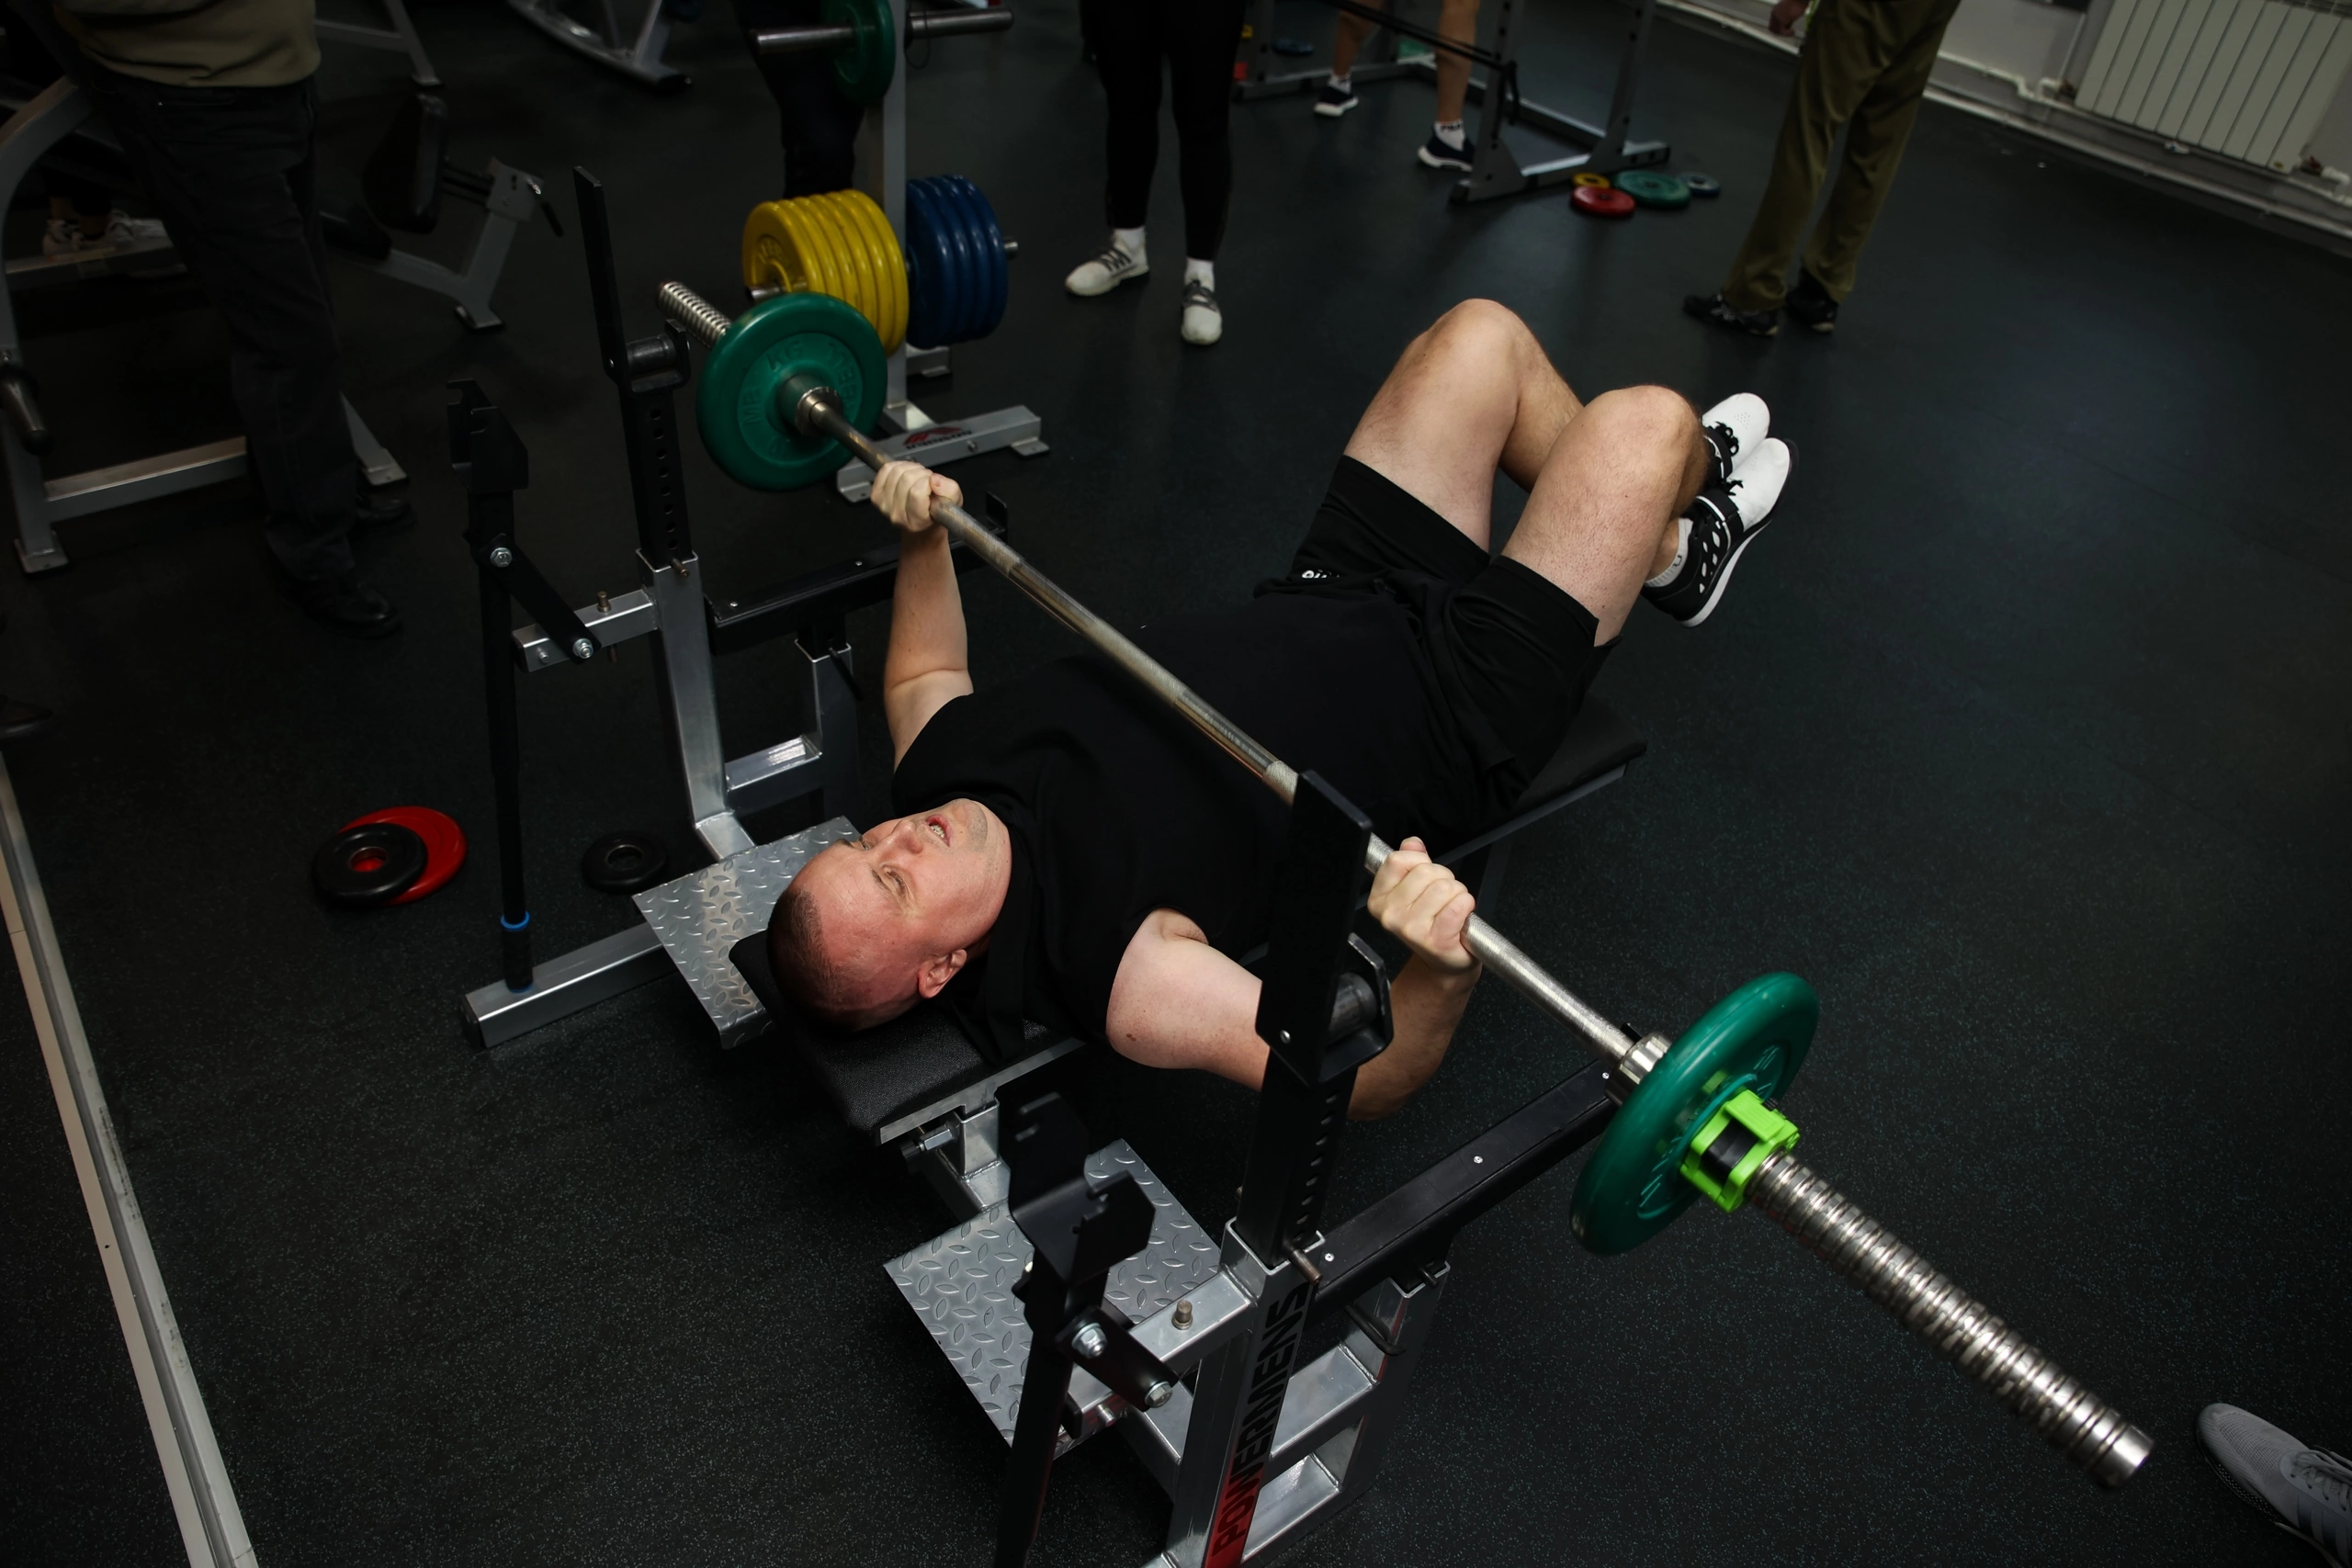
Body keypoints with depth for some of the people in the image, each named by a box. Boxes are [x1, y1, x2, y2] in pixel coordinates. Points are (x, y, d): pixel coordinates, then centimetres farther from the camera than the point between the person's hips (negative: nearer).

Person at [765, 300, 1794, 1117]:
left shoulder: (936, 771, -13)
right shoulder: (1112, 970, -33)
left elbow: (922, 675, 11)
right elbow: (1359, 1081, -34)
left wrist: (921, 535, -3)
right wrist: (1440, 972, -55)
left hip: (1319, 611, 7)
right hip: (1450, 704, -6)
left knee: (1481, 335, 6)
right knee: (1646, 421, -9)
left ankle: (1661, 546, 34)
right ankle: (1672, 534, 33)